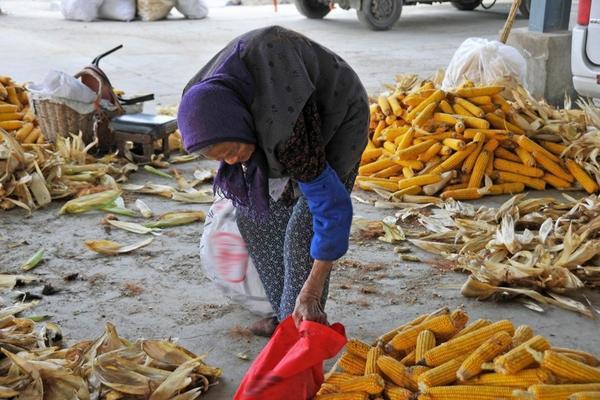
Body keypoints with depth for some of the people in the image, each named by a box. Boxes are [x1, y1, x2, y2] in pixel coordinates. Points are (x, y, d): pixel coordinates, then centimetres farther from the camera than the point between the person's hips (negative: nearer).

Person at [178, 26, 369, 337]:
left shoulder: (286, 132, -44)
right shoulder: (208, 101, -26)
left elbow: (333, 207, -38)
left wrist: (311, 292, -36)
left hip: (335, 122, -7)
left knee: (304, 230, -14)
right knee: (252, 216, 3)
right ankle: (287, 315, 15)